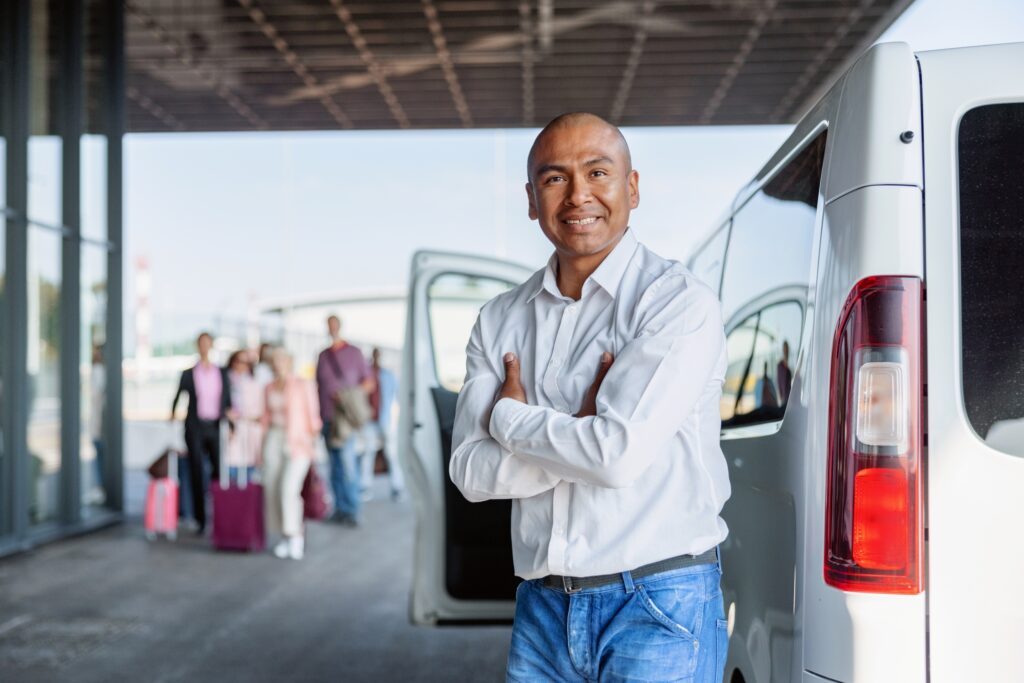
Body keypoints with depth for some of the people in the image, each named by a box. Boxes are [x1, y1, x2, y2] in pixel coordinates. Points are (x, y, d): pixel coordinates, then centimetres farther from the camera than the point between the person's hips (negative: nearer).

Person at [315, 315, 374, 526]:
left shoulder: (354, 353, 3)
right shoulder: (323, 355, 14)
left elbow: (369, 383, 3)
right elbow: (319, 386, 16)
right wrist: (316, 414, 10)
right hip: (327, 418, 4)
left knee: (348, 461, -14)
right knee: (334, 465, 3)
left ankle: (352, 511, -11)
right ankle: (340, 508, 7)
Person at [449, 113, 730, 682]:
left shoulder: (681, 303, -8)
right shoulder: (501, 321, 8)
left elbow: (620, 454, -19)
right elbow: (471, 472, 0)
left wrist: (511, 416, -4)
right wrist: (582, 426, -12)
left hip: (660, 608, -4)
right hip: (542, 608, 5)